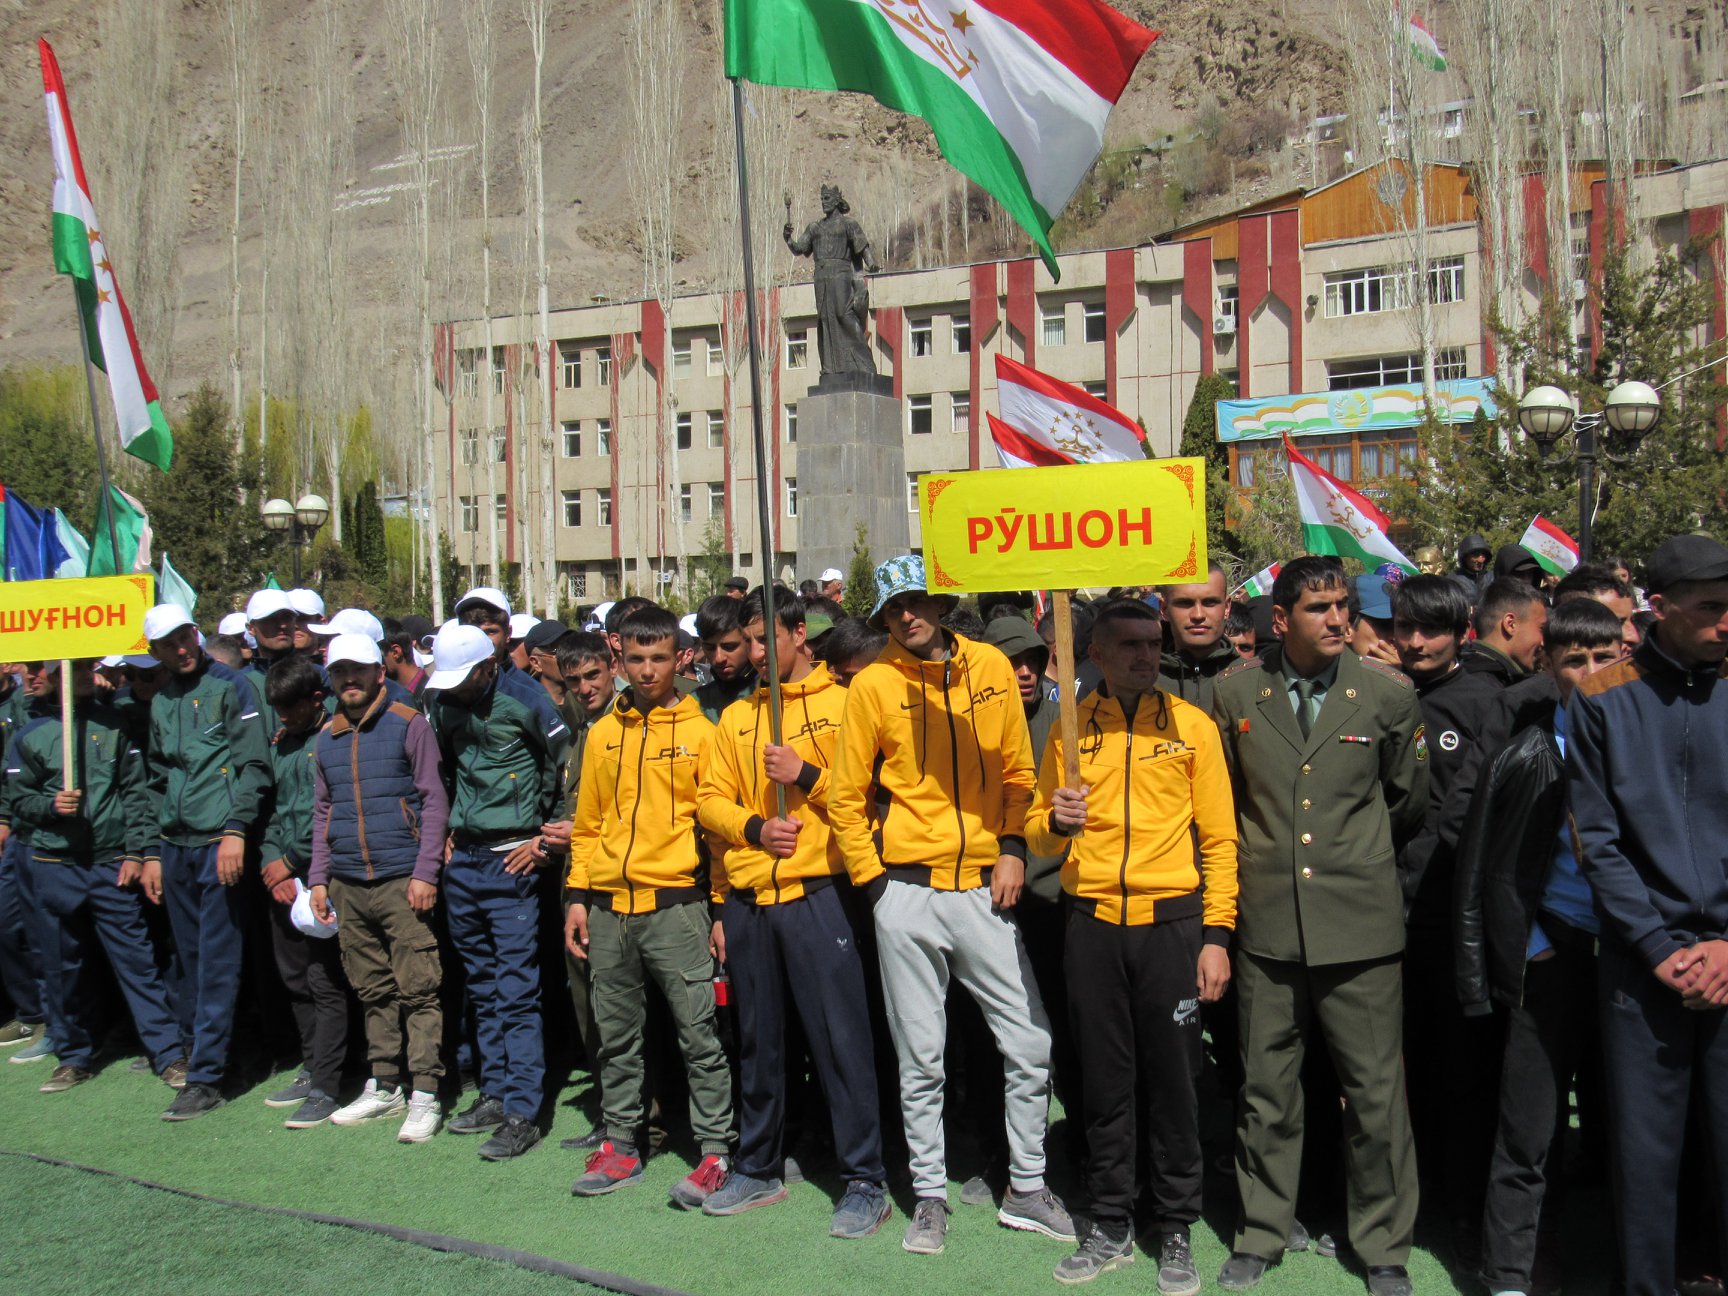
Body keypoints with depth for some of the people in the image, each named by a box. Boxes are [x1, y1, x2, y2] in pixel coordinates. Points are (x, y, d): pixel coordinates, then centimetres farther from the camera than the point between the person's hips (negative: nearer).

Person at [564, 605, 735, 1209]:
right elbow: (587, 822, 16)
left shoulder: (699, 732, 0)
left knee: (699, 1033, -1)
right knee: (617, 1036, 12)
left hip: (675, 904, -4)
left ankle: (715, 1152, 9)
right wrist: (577, 895, 8)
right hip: (608, 907, 4)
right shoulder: (603, 733, 12)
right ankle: (622, 1146, 25)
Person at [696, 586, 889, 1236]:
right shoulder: (736, 718, 15)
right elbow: (711, 799, 11)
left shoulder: (840, 703, 1)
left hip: (816, 893, -5)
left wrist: (806, 775, -14)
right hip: (747, 898, 5)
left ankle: (864, 1181, 7)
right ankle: (757, 1168, 27)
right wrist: (754, 827, -5)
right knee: (757, 1038, 14)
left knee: (840, 1037, -3)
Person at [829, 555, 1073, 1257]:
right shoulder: (873, 685, -2)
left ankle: (1027, 1190, 22)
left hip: (984, 886, 2)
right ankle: (929, 1198, 24)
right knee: (920, 1060, 8)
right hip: (908, 890, -2)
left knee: (1031, 1045, 4)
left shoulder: (991, 667, 4)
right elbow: (847, 798, 2)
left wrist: (1012, 847, -1)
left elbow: (1017, 771, 10)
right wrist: (874, 879, -3)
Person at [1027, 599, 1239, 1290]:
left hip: (1169, 921, -1)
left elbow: (1219, 837, 2)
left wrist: (1216, 935, -4)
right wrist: (1055, 823, -13)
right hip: (1092, 923, 1)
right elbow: (1037, 829, 11)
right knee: (1104, 1083, 9)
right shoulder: (1071, 727, 7)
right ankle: (1111, 1227, 24)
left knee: (1173, 1083, 5)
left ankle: (1176, 1232, 21)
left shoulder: (1192, 725, 3)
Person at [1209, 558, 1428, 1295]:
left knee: (1376, 1094, 6)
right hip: (1267, 923, 1)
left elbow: (1411, 800, 12)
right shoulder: (1235, 694, 1)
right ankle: (1262, 1233, 28)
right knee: (1265, 1090, 11)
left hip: (1361, 924, -1)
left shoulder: (1387, 694, -2)